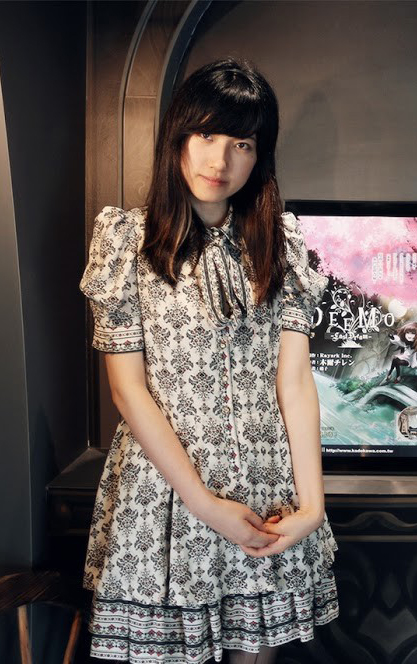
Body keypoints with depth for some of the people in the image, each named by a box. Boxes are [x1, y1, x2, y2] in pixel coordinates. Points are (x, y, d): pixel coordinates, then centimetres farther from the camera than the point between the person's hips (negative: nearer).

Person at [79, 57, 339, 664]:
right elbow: (128, 389, -8)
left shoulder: (280, 239, 4)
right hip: (163, 484, -2)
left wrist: (312, 502, -10)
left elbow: (295, 376, -3)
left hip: (269, 489, 3)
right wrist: (205, 504, -11)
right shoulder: (127, 238, -5)